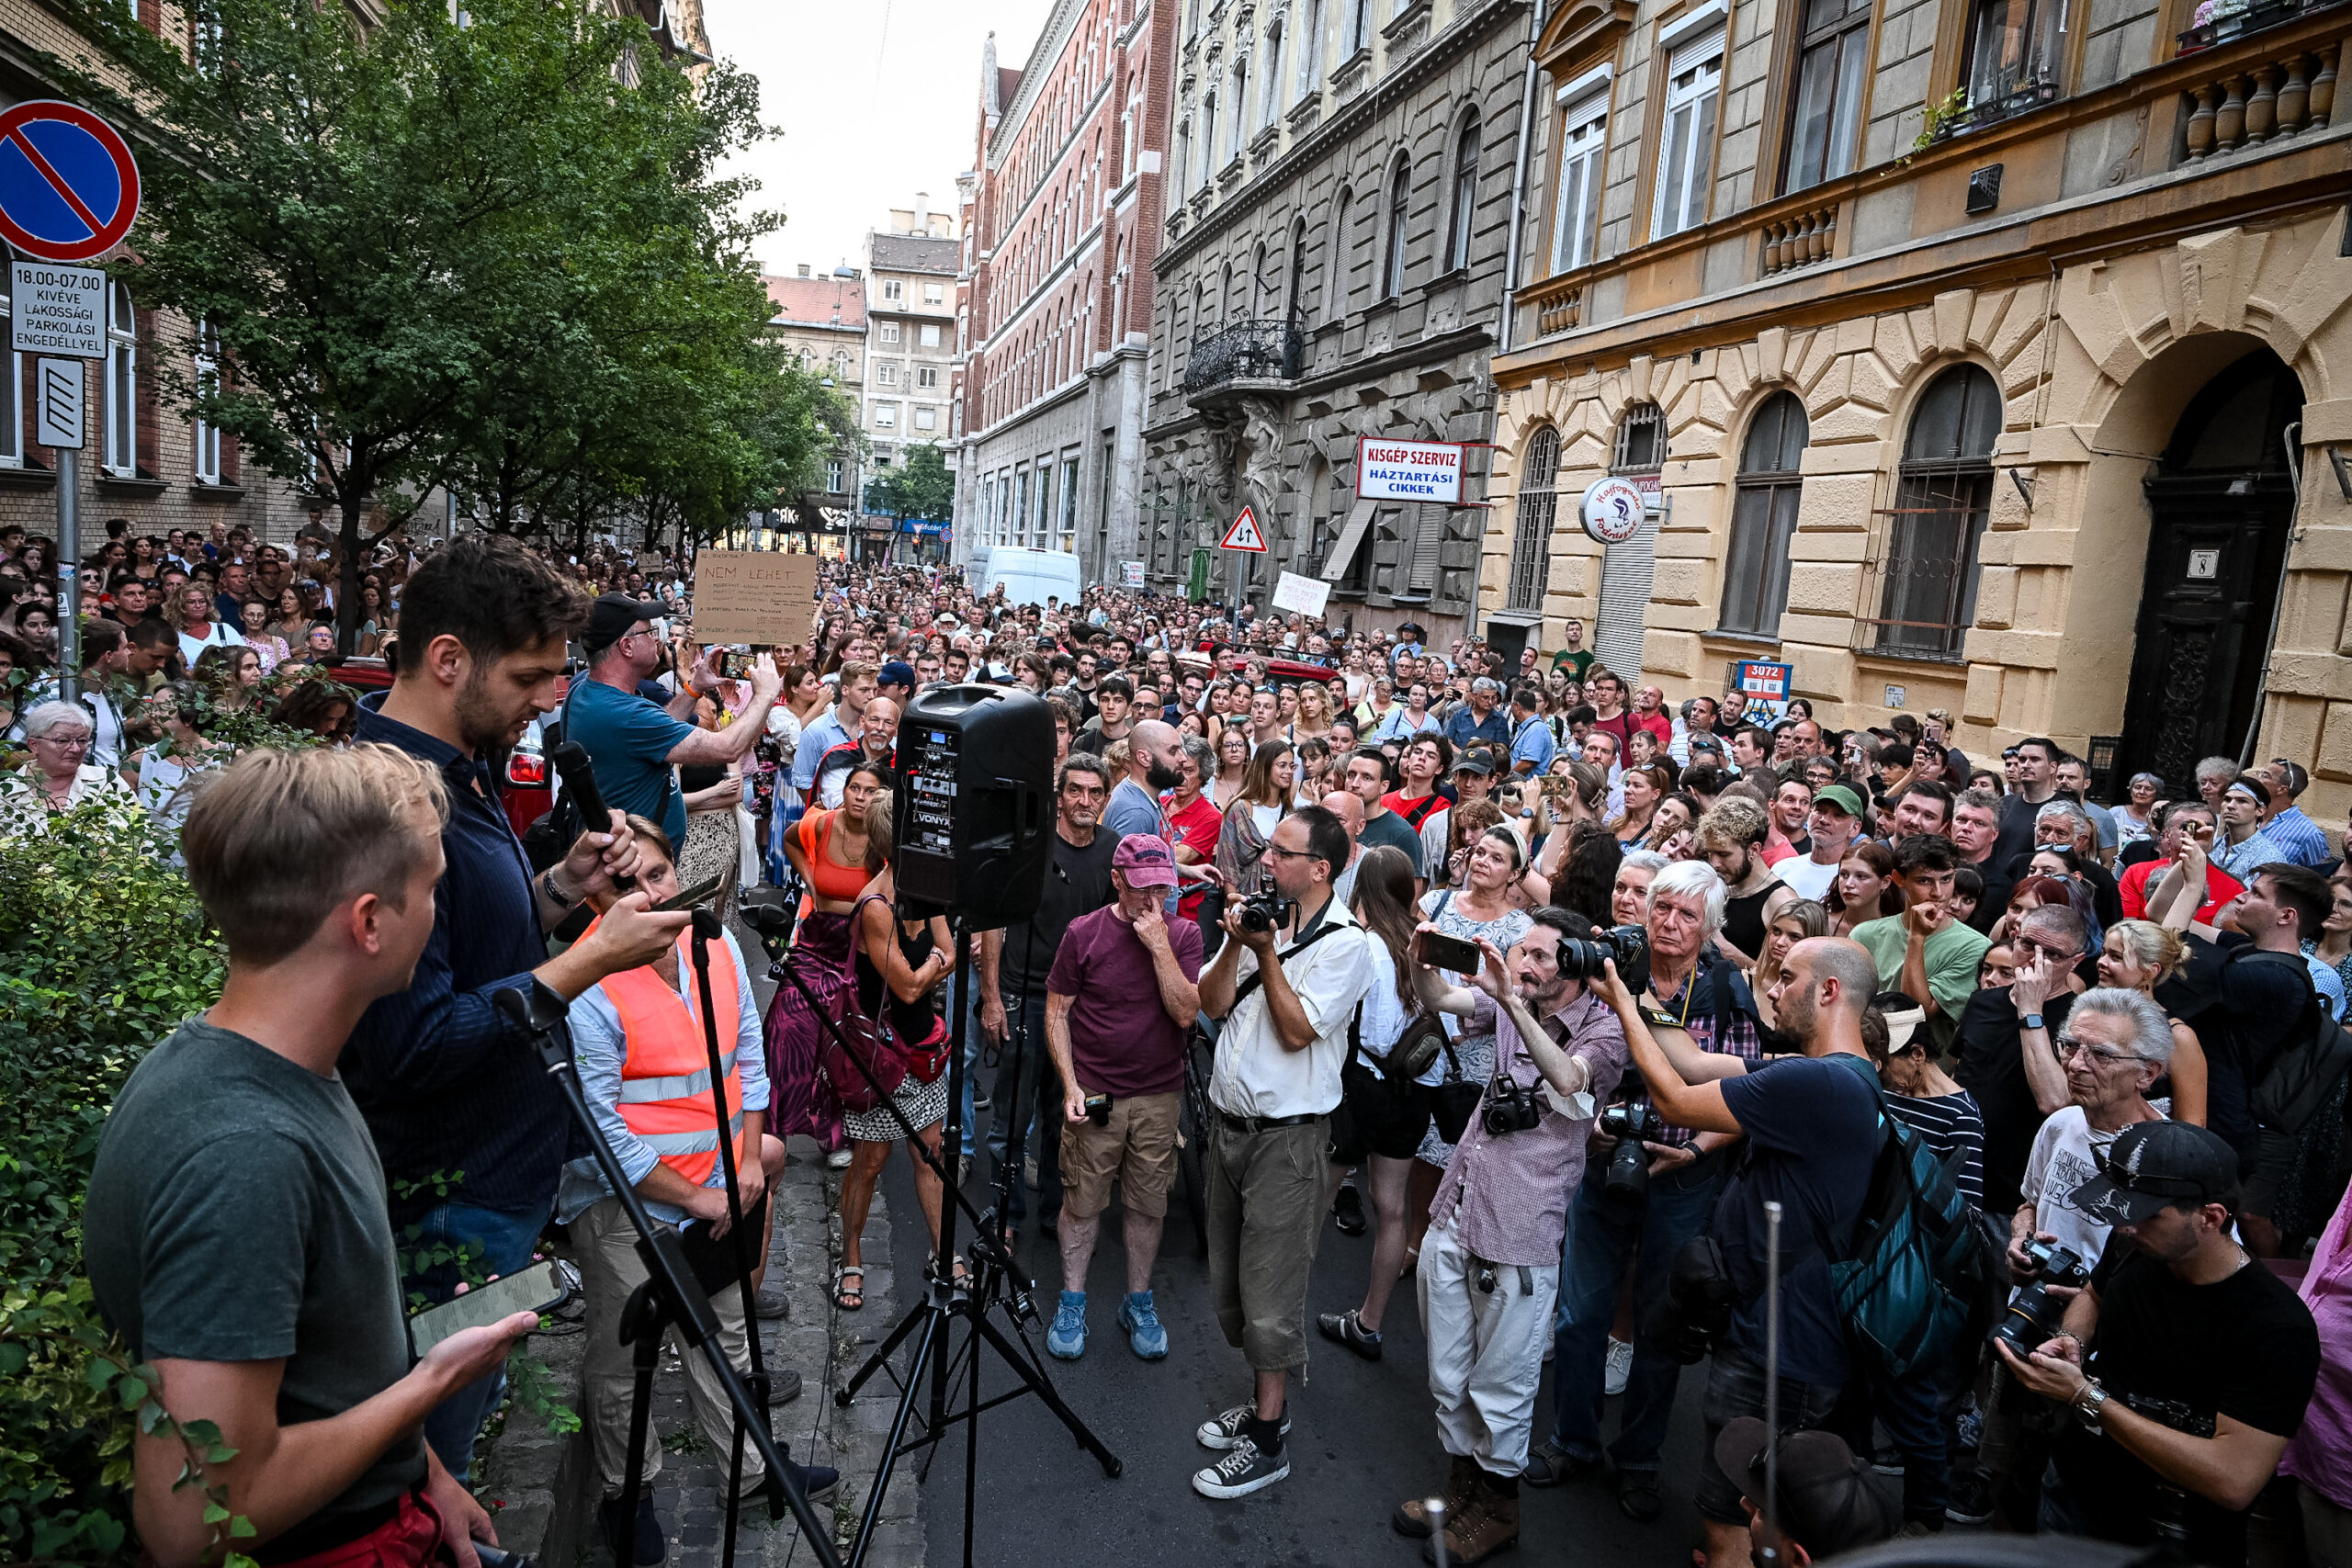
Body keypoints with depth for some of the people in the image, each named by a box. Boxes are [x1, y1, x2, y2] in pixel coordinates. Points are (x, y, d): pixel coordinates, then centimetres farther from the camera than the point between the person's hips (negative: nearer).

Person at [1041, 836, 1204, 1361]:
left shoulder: (1183, 935, -1)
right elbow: (1056, 1013, -1)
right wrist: (1070, 1086, -8)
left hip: (1159, 1096, 2)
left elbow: (1186, 1013, -11)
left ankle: (1138, 1302, 29)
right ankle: (1072, 1303, 24)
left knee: (1149, 1203, 10)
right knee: (1083, 1201, 6)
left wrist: (1160, 945, -18)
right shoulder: (1084, 934, -5)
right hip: (1093, 1095, -1)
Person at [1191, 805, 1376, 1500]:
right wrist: (1235, 944, -12)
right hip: (1228, 1122, 7)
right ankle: (1263, 1401, 35)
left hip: (1286, 1135, -7)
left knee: (1269, 1290, 0)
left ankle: (1267, 1441, 14)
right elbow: (1213, 1004, 2)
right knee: (1229, 1279, 17)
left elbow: (1297, 1030, -19)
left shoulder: (1345, 943, -13)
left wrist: (1266, 953, -18)